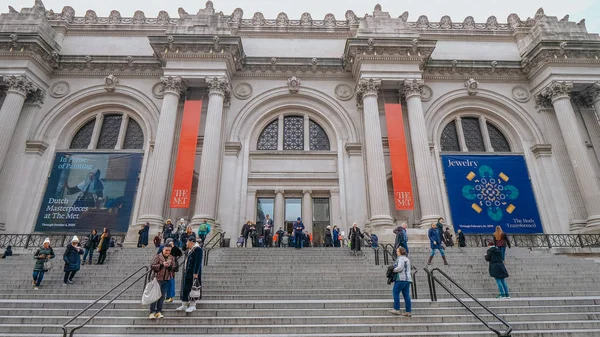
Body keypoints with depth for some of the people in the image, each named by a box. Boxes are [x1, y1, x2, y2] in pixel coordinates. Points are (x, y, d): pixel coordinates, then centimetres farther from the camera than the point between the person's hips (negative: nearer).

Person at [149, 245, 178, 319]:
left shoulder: (172, 258, 5)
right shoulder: (158, 257, -3)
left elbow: (176, 268, 1)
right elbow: (153, 266, -11)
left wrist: (170, 266, -17)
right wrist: (162, 265, -23)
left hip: (167, 280, 3)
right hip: (158, 279, -3)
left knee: (162, 296, 9)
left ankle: (159, 311, 19)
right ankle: (152, 312, 9)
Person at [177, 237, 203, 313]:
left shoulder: (197, 249, -13)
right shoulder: (188, 250, 14)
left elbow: (198, 262, -19)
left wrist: (195, 273, -22)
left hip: (192, 272, -9)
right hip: (186, 272, 9)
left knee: (192, 288, -2)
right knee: (184, 287, 12)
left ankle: (192, 305, 8)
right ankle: (184, 305, 22)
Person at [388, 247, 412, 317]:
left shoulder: (401, 258, -9)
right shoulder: (407, 259, 22)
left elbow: (400, 268, -20)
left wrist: (392, 270, -7)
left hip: (401, 279, -9)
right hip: (407, 279, 9)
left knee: (395, 292, -2)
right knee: (406, 295, 8)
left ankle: (396, 309, -1)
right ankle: (408, 311, 7)